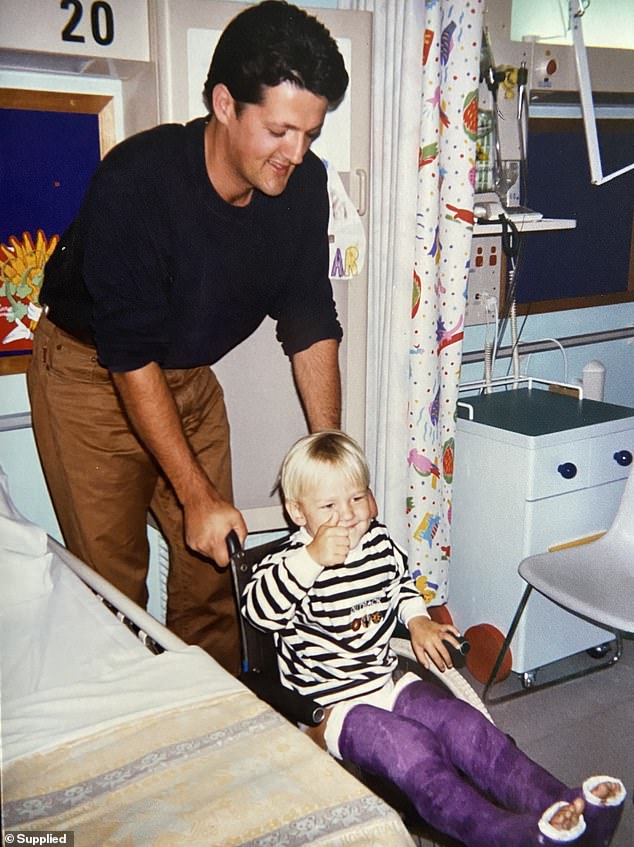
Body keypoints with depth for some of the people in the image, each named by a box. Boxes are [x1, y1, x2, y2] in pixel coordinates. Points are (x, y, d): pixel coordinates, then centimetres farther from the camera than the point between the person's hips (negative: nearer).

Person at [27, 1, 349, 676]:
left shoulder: (302, 184, -14)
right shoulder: (134, 182, -31)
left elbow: (310, 324, -6)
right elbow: (129, 356, -28)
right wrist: (197, 495, -26)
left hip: (190, 373, 5)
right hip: (90, 370, -4)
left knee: (211, 566, 5)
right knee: (114, 577, -3)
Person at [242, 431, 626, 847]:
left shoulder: (380, 542, 5)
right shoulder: (293, 560, -13)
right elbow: (258, 609, -33)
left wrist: (418, 620, 11)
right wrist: (311, 559, -40)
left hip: (388, 683, 6)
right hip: (332, 705, -6)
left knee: (466, 724, -17)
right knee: (412, 748, -31)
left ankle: (558, 802, -27)